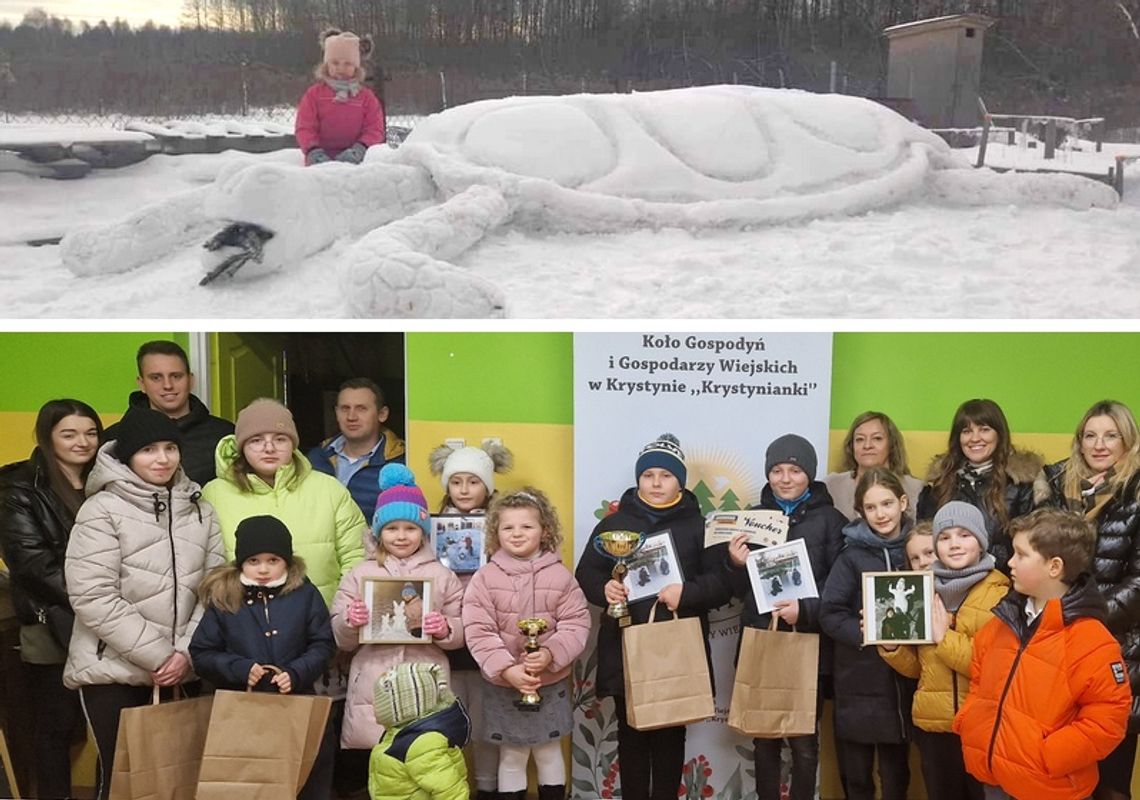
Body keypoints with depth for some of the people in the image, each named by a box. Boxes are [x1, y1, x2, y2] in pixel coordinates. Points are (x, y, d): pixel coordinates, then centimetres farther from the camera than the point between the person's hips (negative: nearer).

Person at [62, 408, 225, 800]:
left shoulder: (200, 510, 7)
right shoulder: (102, 510, -7)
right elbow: (93, 599, -14)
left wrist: (186, 651, -8)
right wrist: (158, 655, -14)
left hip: (182, 672, 4)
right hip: (114, 671, -4)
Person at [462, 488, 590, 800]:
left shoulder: (560, 575, -6)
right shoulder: (485, 578, -8)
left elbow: (576, 624, -8)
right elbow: (478, 632, -13)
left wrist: (550, 654, -24)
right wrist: (508, 669, -22)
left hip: (551, 683, 1)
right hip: (502, 685, -1)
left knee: (550, 753, 16)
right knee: (511, 757, 12)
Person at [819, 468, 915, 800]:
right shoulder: (852, 554, -5)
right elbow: (829, 613, -10)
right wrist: (866, 635, -24)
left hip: (902, 679, 2)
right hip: (858, 680, -2)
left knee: (896, 772, 14)